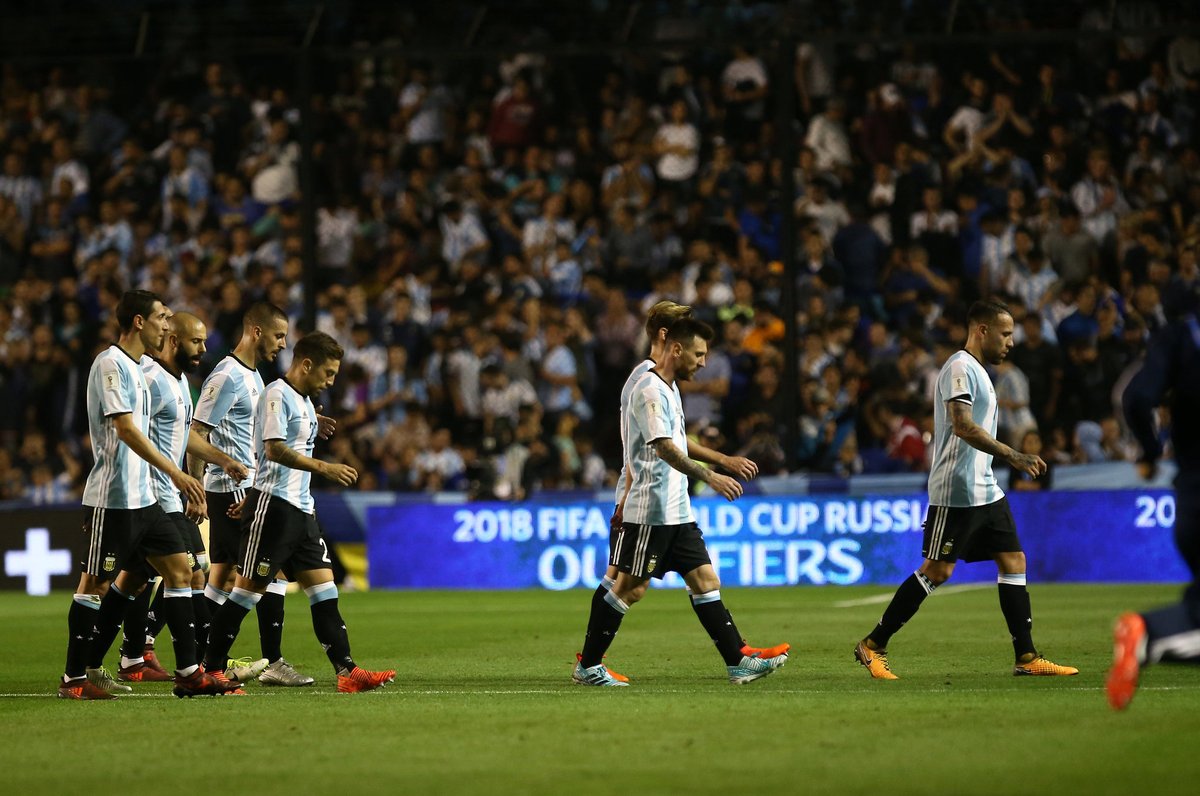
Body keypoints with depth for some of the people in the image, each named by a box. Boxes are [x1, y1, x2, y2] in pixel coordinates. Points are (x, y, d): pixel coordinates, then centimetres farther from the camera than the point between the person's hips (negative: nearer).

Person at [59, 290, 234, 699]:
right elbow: (124, 428, -21)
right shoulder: (110, 364, -13)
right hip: (112, 496, -10)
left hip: (142, 496, 10)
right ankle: (74, 678, 5)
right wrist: (176, 473, -25)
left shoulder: (135, 369, 16)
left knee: (179, 569, 5)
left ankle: (188, 672, 6)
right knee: (97, 582, -3)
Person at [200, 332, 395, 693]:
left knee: (323, 588, 2)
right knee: (249, 588, -6)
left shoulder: (304, 402, 19)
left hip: (300, 509, 9)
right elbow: (274, 449, -21)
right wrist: (324, 467, -24)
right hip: (272, 504, -9)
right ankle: (211, 670, 1)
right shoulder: (277, 395, -10)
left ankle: (347, 671, -1)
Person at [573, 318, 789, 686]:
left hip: (677, 511, 10)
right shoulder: (649, 391, -15)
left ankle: (738, 662, 3)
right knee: (630, 588, -4)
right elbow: (663, 447, -27)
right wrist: (709, 476, -34)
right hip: (651, 512, -10)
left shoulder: (668, 389, 17)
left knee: (706, 582, 4)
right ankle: (587, 667, 5)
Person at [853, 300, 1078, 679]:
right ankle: (872, 646, 0)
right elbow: (963, 426, -24)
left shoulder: (977, 371, 19)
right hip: (956, 491, -10)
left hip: (985, 490, 10)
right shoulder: (960, 368, -12)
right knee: (936, 570, -8)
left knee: (1013, 562, 4)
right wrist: (1012, 456, -26)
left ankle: (1027, 658, 3)